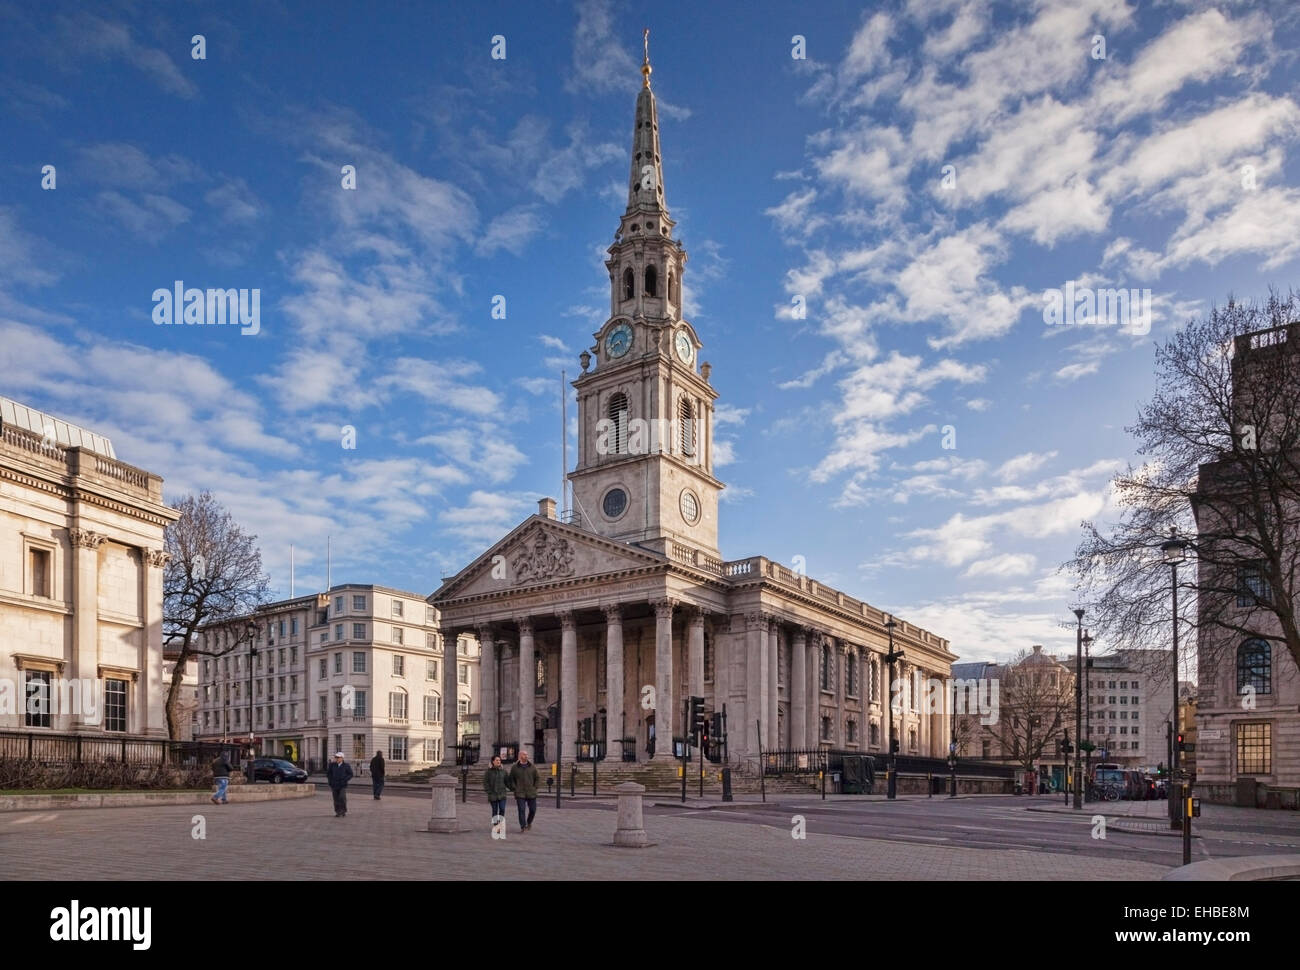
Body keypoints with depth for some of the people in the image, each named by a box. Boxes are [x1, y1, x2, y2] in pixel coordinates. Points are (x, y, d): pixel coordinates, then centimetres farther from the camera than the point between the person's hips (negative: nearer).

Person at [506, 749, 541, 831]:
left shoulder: (532, 766, 5)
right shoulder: (515, 767, 2)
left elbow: (538, 778, 11)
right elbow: (510, 779, 9)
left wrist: (535, 787, 2)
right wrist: (514, 789, -1)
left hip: (531, 793, 2)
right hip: (520, 794, -2)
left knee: (533, 810, 6)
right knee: (521, 811, -7)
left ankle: (529, 822, 33)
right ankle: (523, 826, 0)